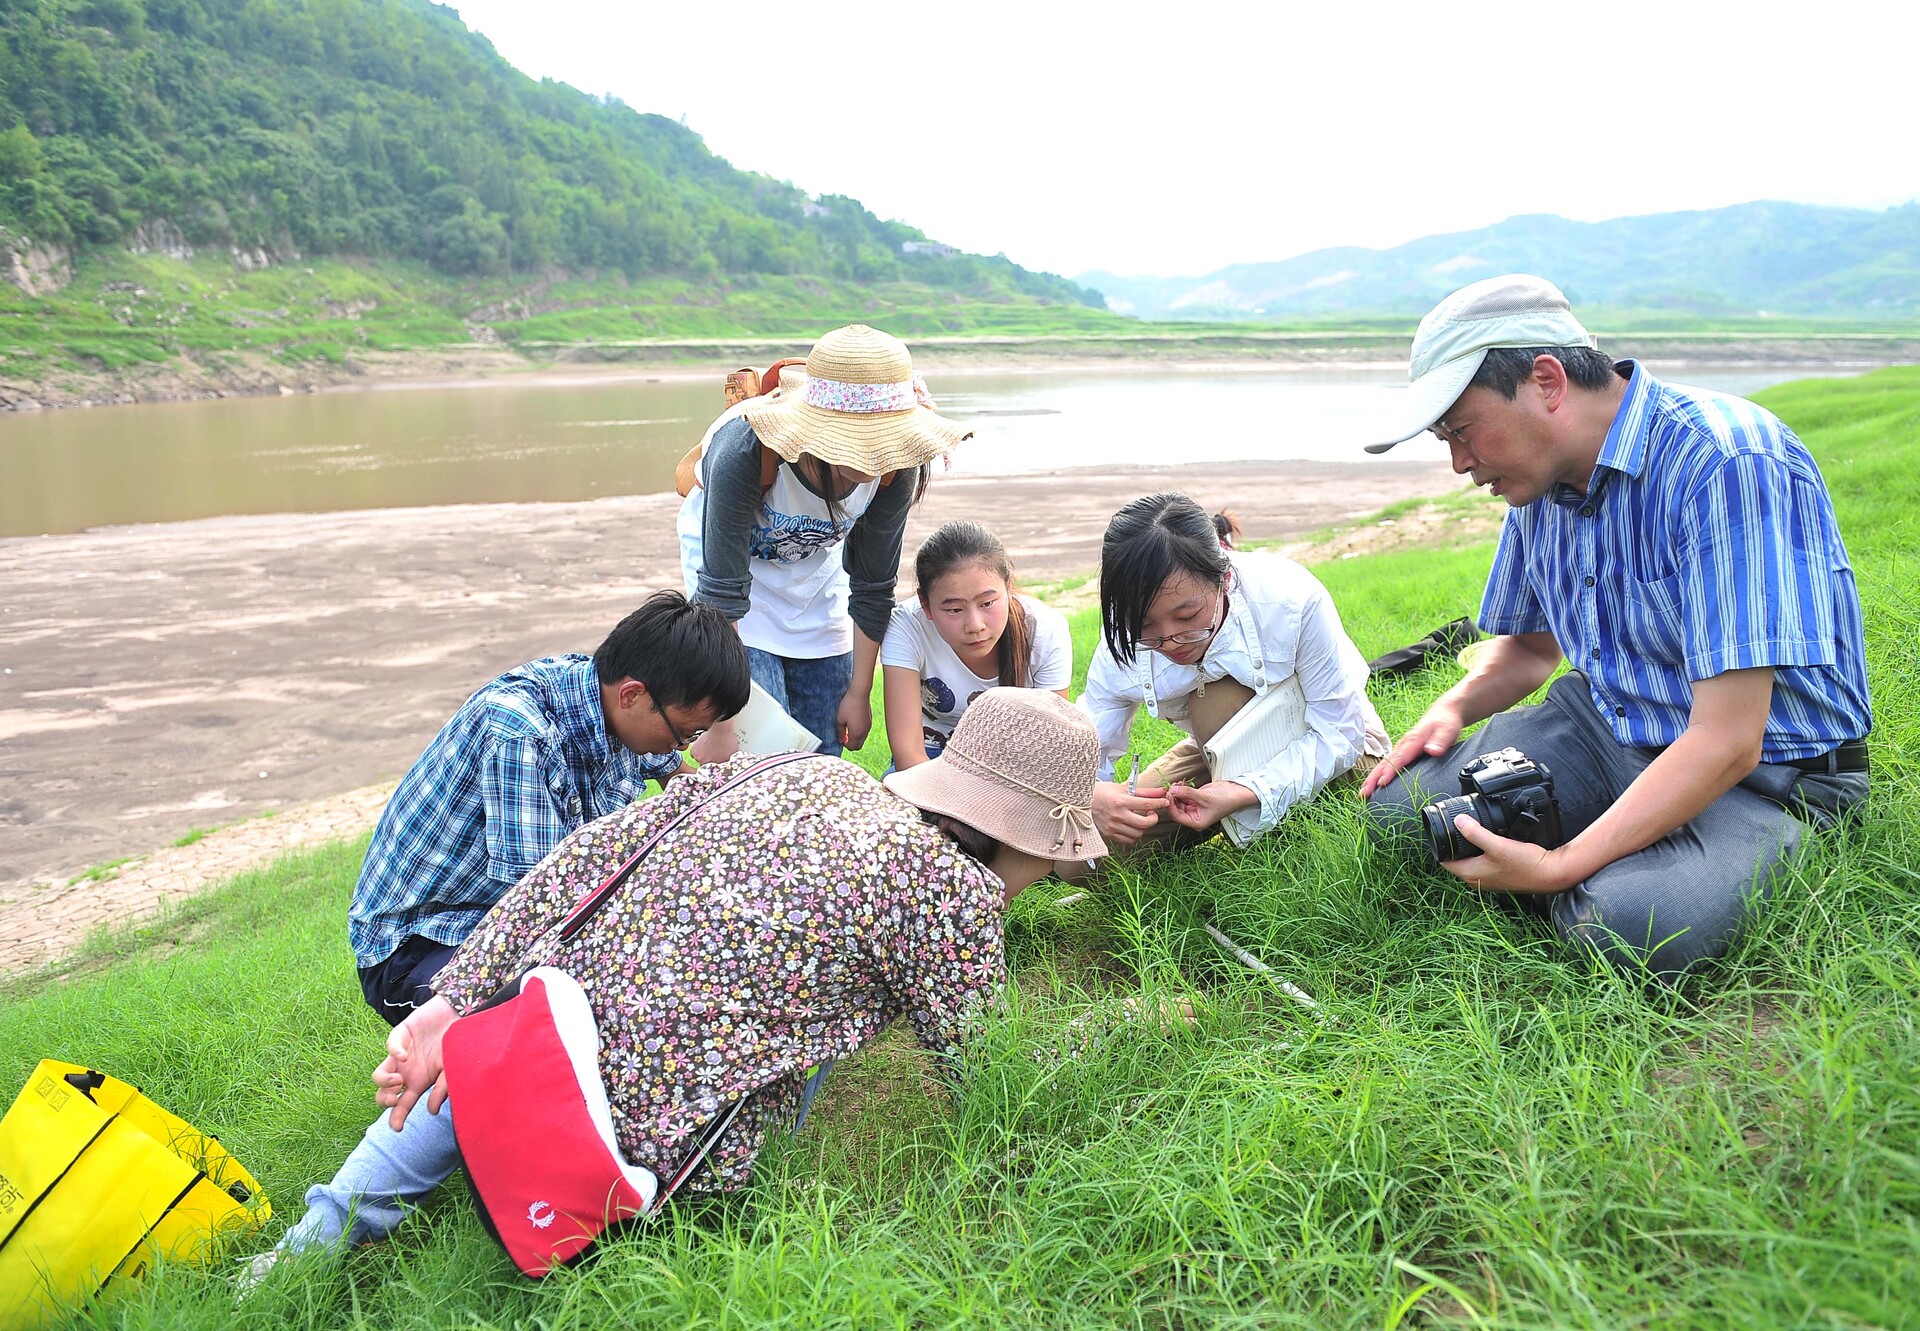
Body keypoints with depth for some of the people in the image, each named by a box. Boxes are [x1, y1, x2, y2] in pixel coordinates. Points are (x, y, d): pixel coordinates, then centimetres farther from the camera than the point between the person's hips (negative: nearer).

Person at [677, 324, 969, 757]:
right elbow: (722, 594, -33)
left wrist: (859, 693, -4)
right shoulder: (747, 453, -38)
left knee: (825, 755, 4)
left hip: (817, 568, 4)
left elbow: (872, 586, -12)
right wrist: (718, 728, -31)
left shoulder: (893, 467, -26)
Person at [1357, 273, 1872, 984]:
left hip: (1765, 770, -6)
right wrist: (1453, 707, -3)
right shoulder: (1544, 477, 1)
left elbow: (1726, 742, -30)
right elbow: (1530, 646, 19)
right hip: (1607, 726, 7)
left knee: (1629, 925, -34)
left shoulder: (1724, 464, -26)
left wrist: (1561, 866, -32)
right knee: (1401, 800, -13)